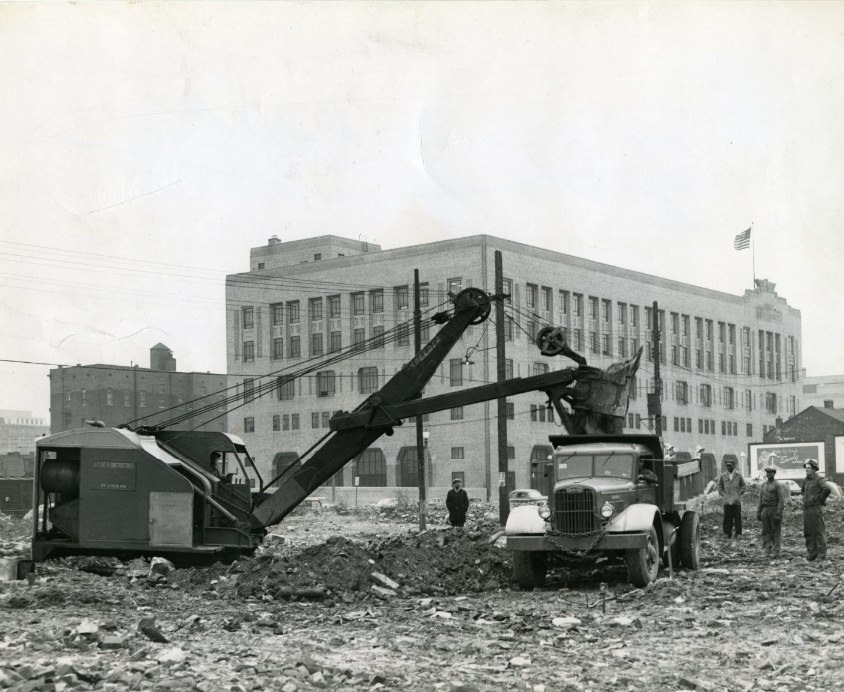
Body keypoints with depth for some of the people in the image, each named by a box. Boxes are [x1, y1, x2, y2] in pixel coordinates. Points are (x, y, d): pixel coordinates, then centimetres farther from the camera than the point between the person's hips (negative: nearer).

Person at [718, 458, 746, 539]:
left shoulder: (738, 475, 3)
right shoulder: (723, 476, 6)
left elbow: (744, 486, 10)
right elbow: (719, 487, 15)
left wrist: (739, 494, 0)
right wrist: (723, 494, 3)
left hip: (736, 501, -1)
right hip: (727, 501, 1)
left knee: (737, 517, -2)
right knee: (727, 518, 0)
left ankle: (738, 533, 4)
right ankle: (727, 533, 7)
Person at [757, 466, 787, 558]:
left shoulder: (778, 485, -6)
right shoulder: (763, 485, 14)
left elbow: (781, 500, -11)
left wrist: (778, 513, -19)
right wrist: (759, 512, 11)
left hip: (775, 509, -6)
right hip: (765, 510, 6)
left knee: (776, 532, -2)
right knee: (766, 531, 4)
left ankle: (775, 552, -1)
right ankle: (767, 550, 7)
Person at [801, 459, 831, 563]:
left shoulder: (819, 480, -9)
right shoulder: (807, 480, 15)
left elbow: (827, 489, -28)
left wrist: (820, 500, -15)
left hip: (816, 510, -8)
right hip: (806, 510, 8)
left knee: (819, 533, -4)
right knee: (808, 533, 8)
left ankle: (821, 556, -2)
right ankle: (811, 554, 14)